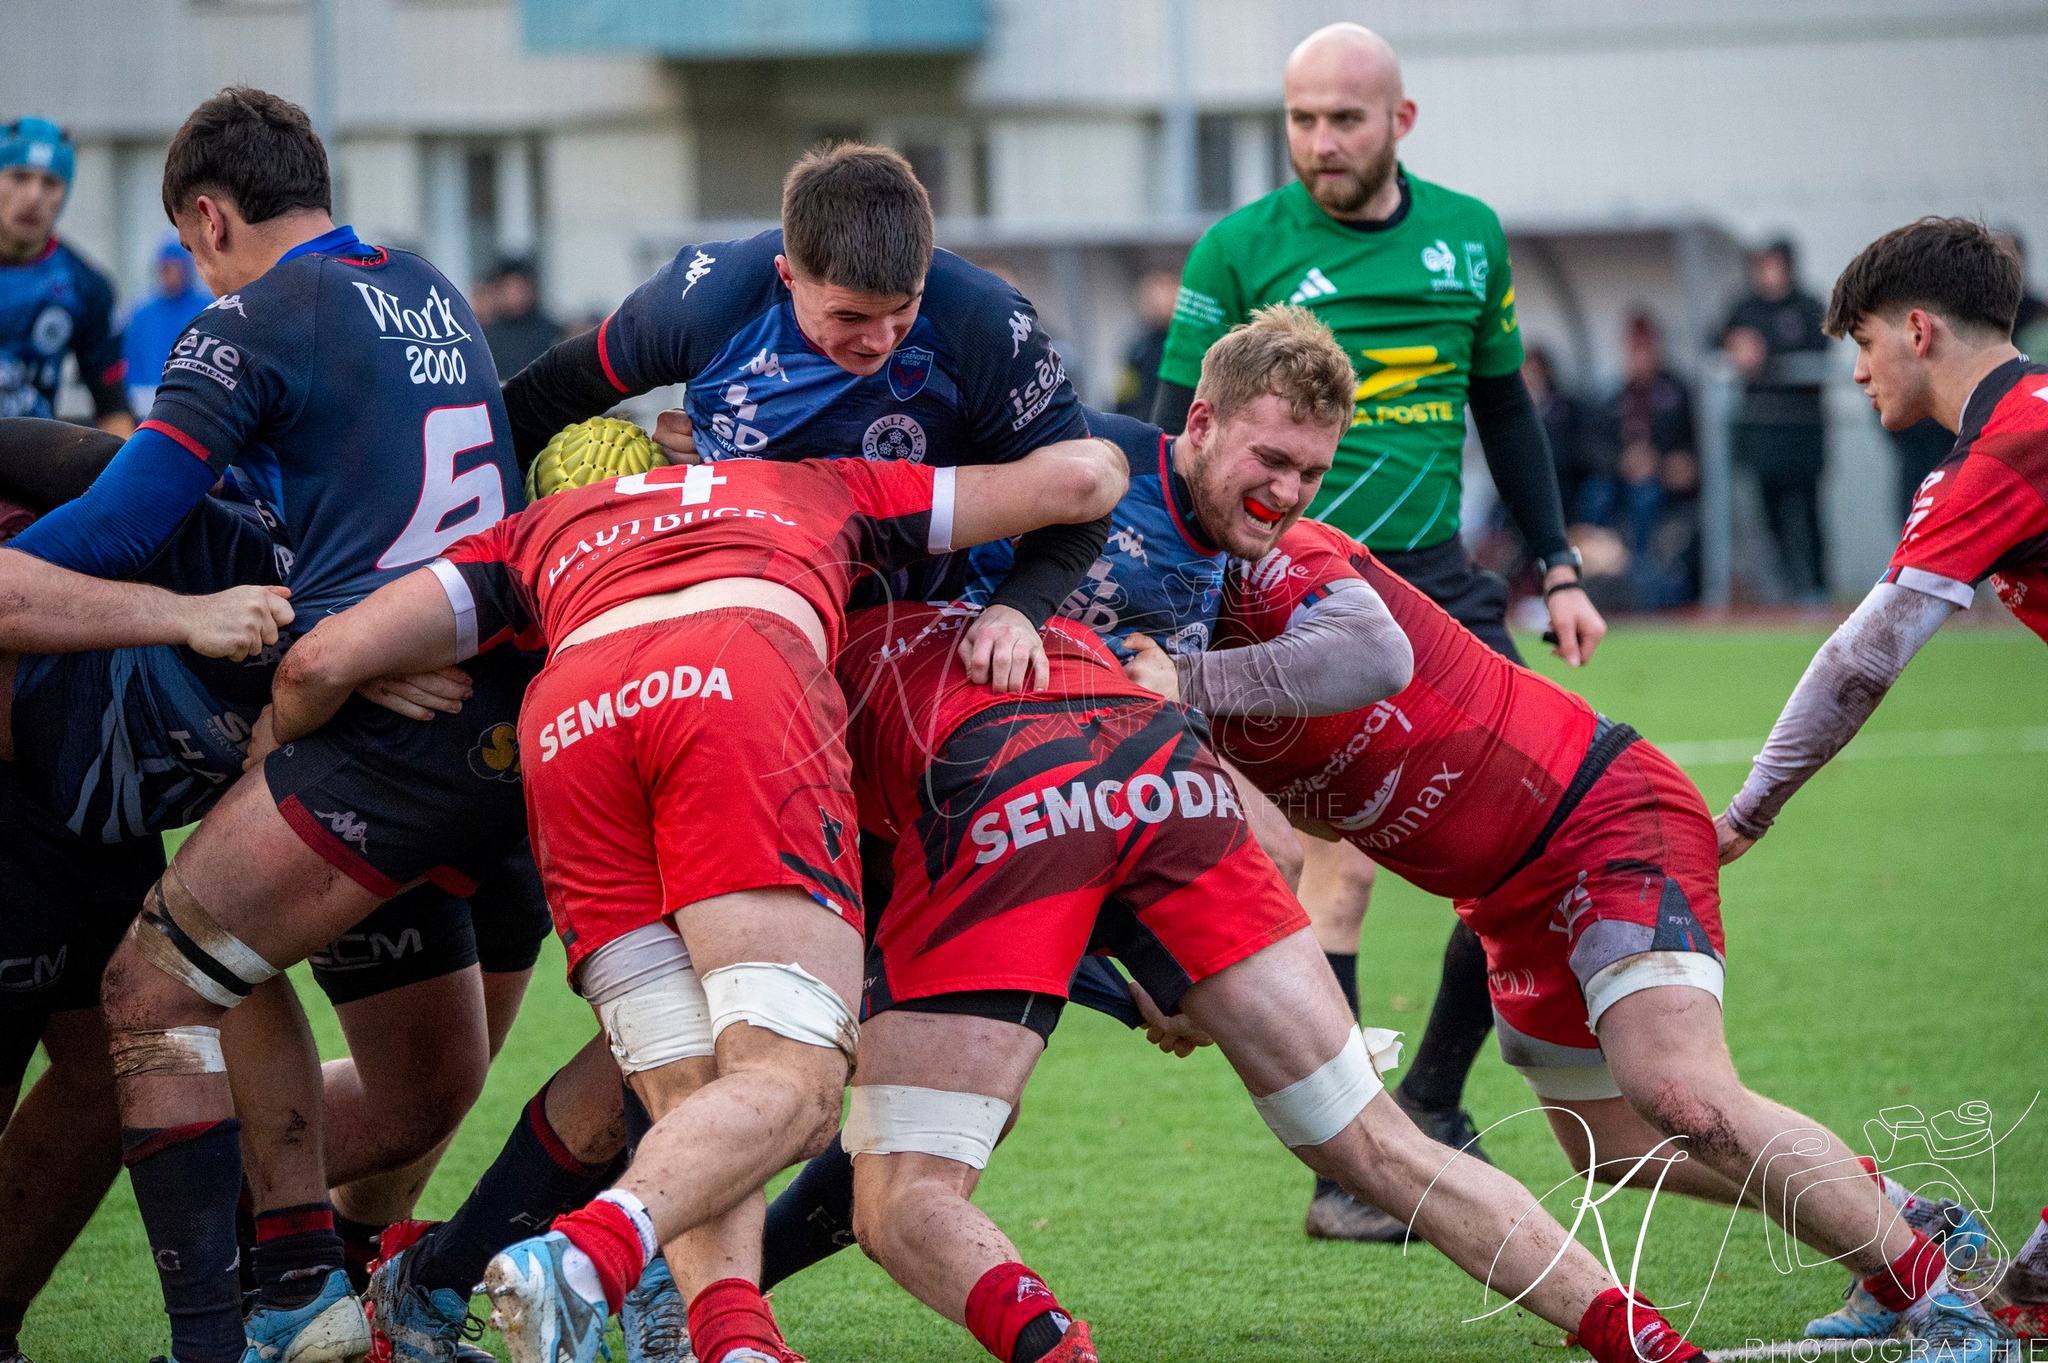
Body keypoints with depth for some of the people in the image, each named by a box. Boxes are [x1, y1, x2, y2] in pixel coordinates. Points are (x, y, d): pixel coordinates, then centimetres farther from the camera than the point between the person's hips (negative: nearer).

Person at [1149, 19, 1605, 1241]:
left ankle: (1430, 1106, 15)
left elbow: (1506, 408, 19)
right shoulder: (1238, 251, -4)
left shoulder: (1468, 236, 8)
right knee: (1343, 859, -14)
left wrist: (1558, 569, 15)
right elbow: (1179, 440, -2)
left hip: (1436, 578, 5)